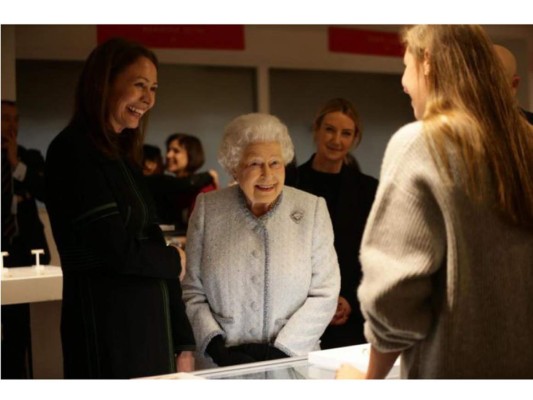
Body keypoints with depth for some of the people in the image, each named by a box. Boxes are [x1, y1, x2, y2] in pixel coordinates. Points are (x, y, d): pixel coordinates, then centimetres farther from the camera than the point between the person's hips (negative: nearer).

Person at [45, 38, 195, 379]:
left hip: (150, 327, 8)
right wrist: (174, 261, 1)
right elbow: (117, 250, -18)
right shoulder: (74, 151, -12)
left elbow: (151, 243, 10)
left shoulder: (123, 158, 13)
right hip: (107, 330, -8)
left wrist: (184, 344, 9)